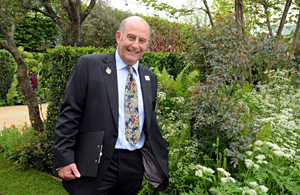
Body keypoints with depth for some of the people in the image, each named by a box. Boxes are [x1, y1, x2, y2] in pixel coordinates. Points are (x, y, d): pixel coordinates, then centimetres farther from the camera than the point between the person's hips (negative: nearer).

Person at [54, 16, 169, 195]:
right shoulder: (88, 65, -5)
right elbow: (69, 114, -7)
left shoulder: (150, 78, 10)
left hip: (134, 165, 5)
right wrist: (64, 159, -12)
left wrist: (158, 160, 14)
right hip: (96, 166, -4)